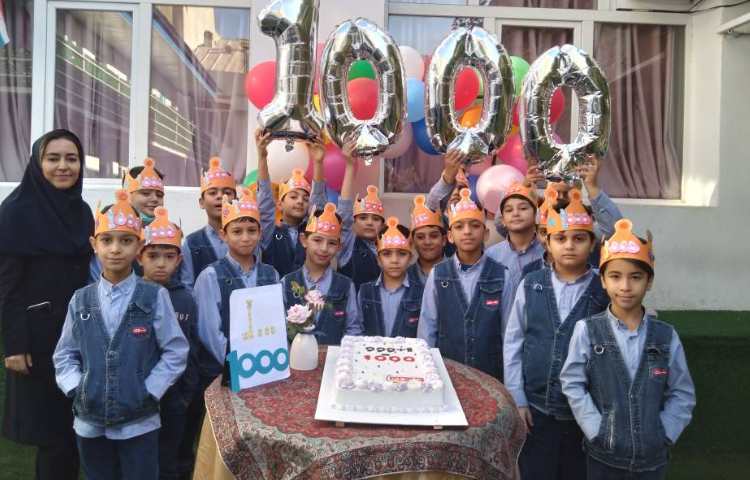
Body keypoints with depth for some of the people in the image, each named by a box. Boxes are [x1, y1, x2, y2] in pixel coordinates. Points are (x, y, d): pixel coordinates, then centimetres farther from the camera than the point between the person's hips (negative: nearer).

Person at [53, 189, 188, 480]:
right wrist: (76, 390, -4)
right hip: (89, 422, 3)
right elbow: (64, 355, 9)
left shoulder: (155, 297, -9)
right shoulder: (80, 300, 1)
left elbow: (176, 352, -7)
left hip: (139, 422, -3)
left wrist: (149, 393, -11)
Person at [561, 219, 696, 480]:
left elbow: (683, 393, 3)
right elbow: (572, 384, -8)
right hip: (603, 455, -2)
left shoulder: (666, 336, -2)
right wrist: (598, 431, -12)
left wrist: (664, 434, -5)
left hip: (653, 456, 2)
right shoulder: (587, 330, -8)